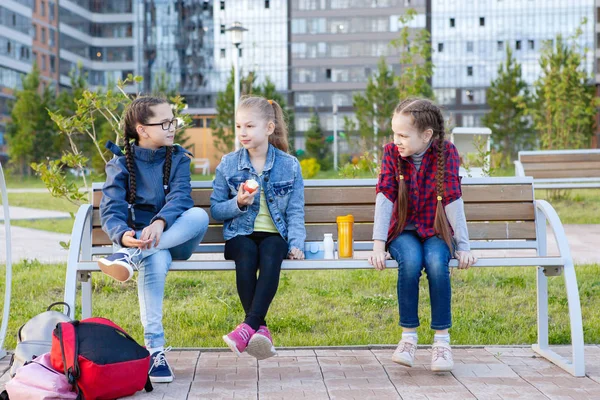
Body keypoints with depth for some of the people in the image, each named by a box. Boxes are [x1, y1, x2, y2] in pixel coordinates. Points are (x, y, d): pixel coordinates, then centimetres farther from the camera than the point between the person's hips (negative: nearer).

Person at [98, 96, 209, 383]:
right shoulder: (121, 163, 2)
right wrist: (123, 235, -35)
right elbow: (111, 210, -10)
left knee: (199, 216, -31)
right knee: (156, 259, -38)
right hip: (138, 238, -2)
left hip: (175, 238, 2)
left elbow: (181, 198, -13)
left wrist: (159, 224, -35)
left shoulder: (177, 158, 6)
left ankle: (132, 256, -41)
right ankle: (154, 348, -39)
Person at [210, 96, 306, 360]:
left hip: (275, 233, 0)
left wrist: (296, 243, -10)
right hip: (240, 233, 1)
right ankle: (261, 329, -33)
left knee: (271, 255, -36)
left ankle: (249, 326, -42)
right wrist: (238, 204, -11)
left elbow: (295, 212, 6)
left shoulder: (289, 165, 7)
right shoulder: (228, 164, 9)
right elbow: (215, 210, 9)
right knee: (246, 255, -35)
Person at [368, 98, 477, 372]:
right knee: (411, 261, -33)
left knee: (436, 263, -34)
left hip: (436, 231, 0)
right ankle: (408, 336, -18)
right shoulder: (391, 153, -5)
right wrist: (378, 245, -21)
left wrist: (463, 246, -16)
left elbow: (453, 201, -11)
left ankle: (442, 339, -19)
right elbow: (384, 199, -13)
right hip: (403, 231, 1)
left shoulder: (446, 152, -8)